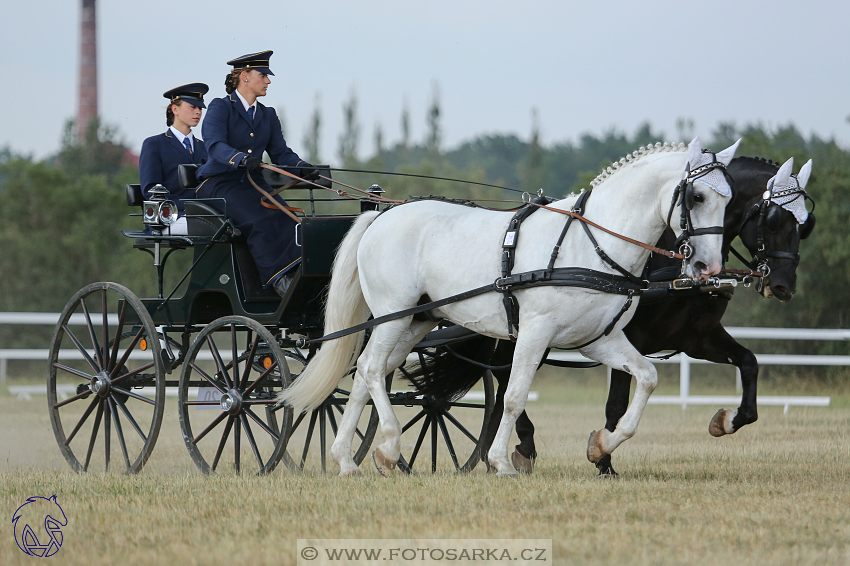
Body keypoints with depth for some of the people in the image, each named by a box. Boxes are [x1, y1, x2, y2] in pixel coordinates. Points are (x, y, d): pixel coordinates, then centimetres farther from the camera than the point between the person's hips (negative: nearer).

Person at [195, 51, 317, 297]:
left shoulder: (267, 115, 18)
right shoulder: (220, 107, -3)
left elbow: (281, 152, 10)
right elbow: (215, 145, -20)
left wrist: (303, 167, -12)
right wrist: (242, 159, -40)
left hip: (253, 184, 6)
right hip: (220, 183, -6)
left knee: (285, 218, -25)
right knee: (261, 221, -32)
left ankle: (299, 275, -37)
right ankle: (279, 280, -36)